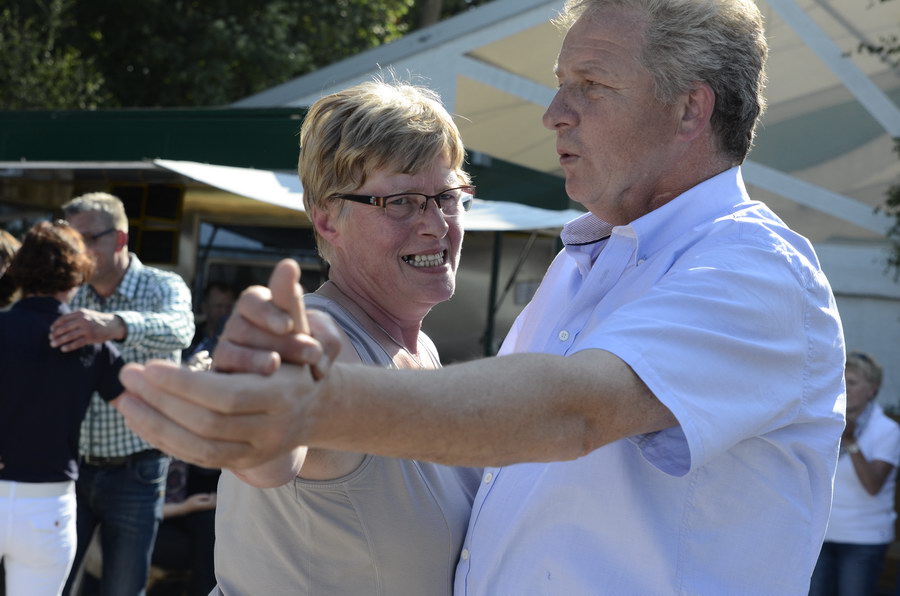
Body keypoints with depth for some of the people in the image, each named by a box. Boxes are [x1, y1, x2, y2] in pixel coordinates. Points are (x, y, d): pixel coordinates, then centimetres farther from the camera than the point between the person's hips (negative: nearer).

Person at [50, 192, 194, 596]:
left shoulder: (163, 287, -7)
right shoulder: (71, 297, 4)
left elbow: (179, 329, -30)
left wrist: (114, 325, -50)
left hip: (134, 472, -3)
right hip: (70, 466, 3)